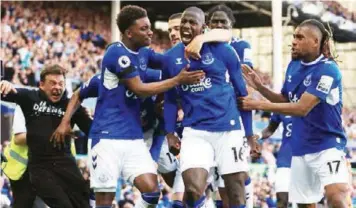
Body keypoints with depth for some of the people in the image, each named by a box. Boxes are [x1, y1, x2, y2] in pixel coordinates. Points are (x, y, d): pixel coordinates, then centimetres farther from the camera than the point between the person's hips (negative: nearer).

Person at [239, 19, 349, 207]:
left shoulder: (327, 70, -19)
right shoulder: (294, 65, 5)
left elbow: (302, 108, -24)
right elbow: (285, 101, 18)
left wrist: (258, 105, -20)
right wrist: (260, 87, 1)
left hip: (326, 145, -8)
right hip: (301, 148, 8)